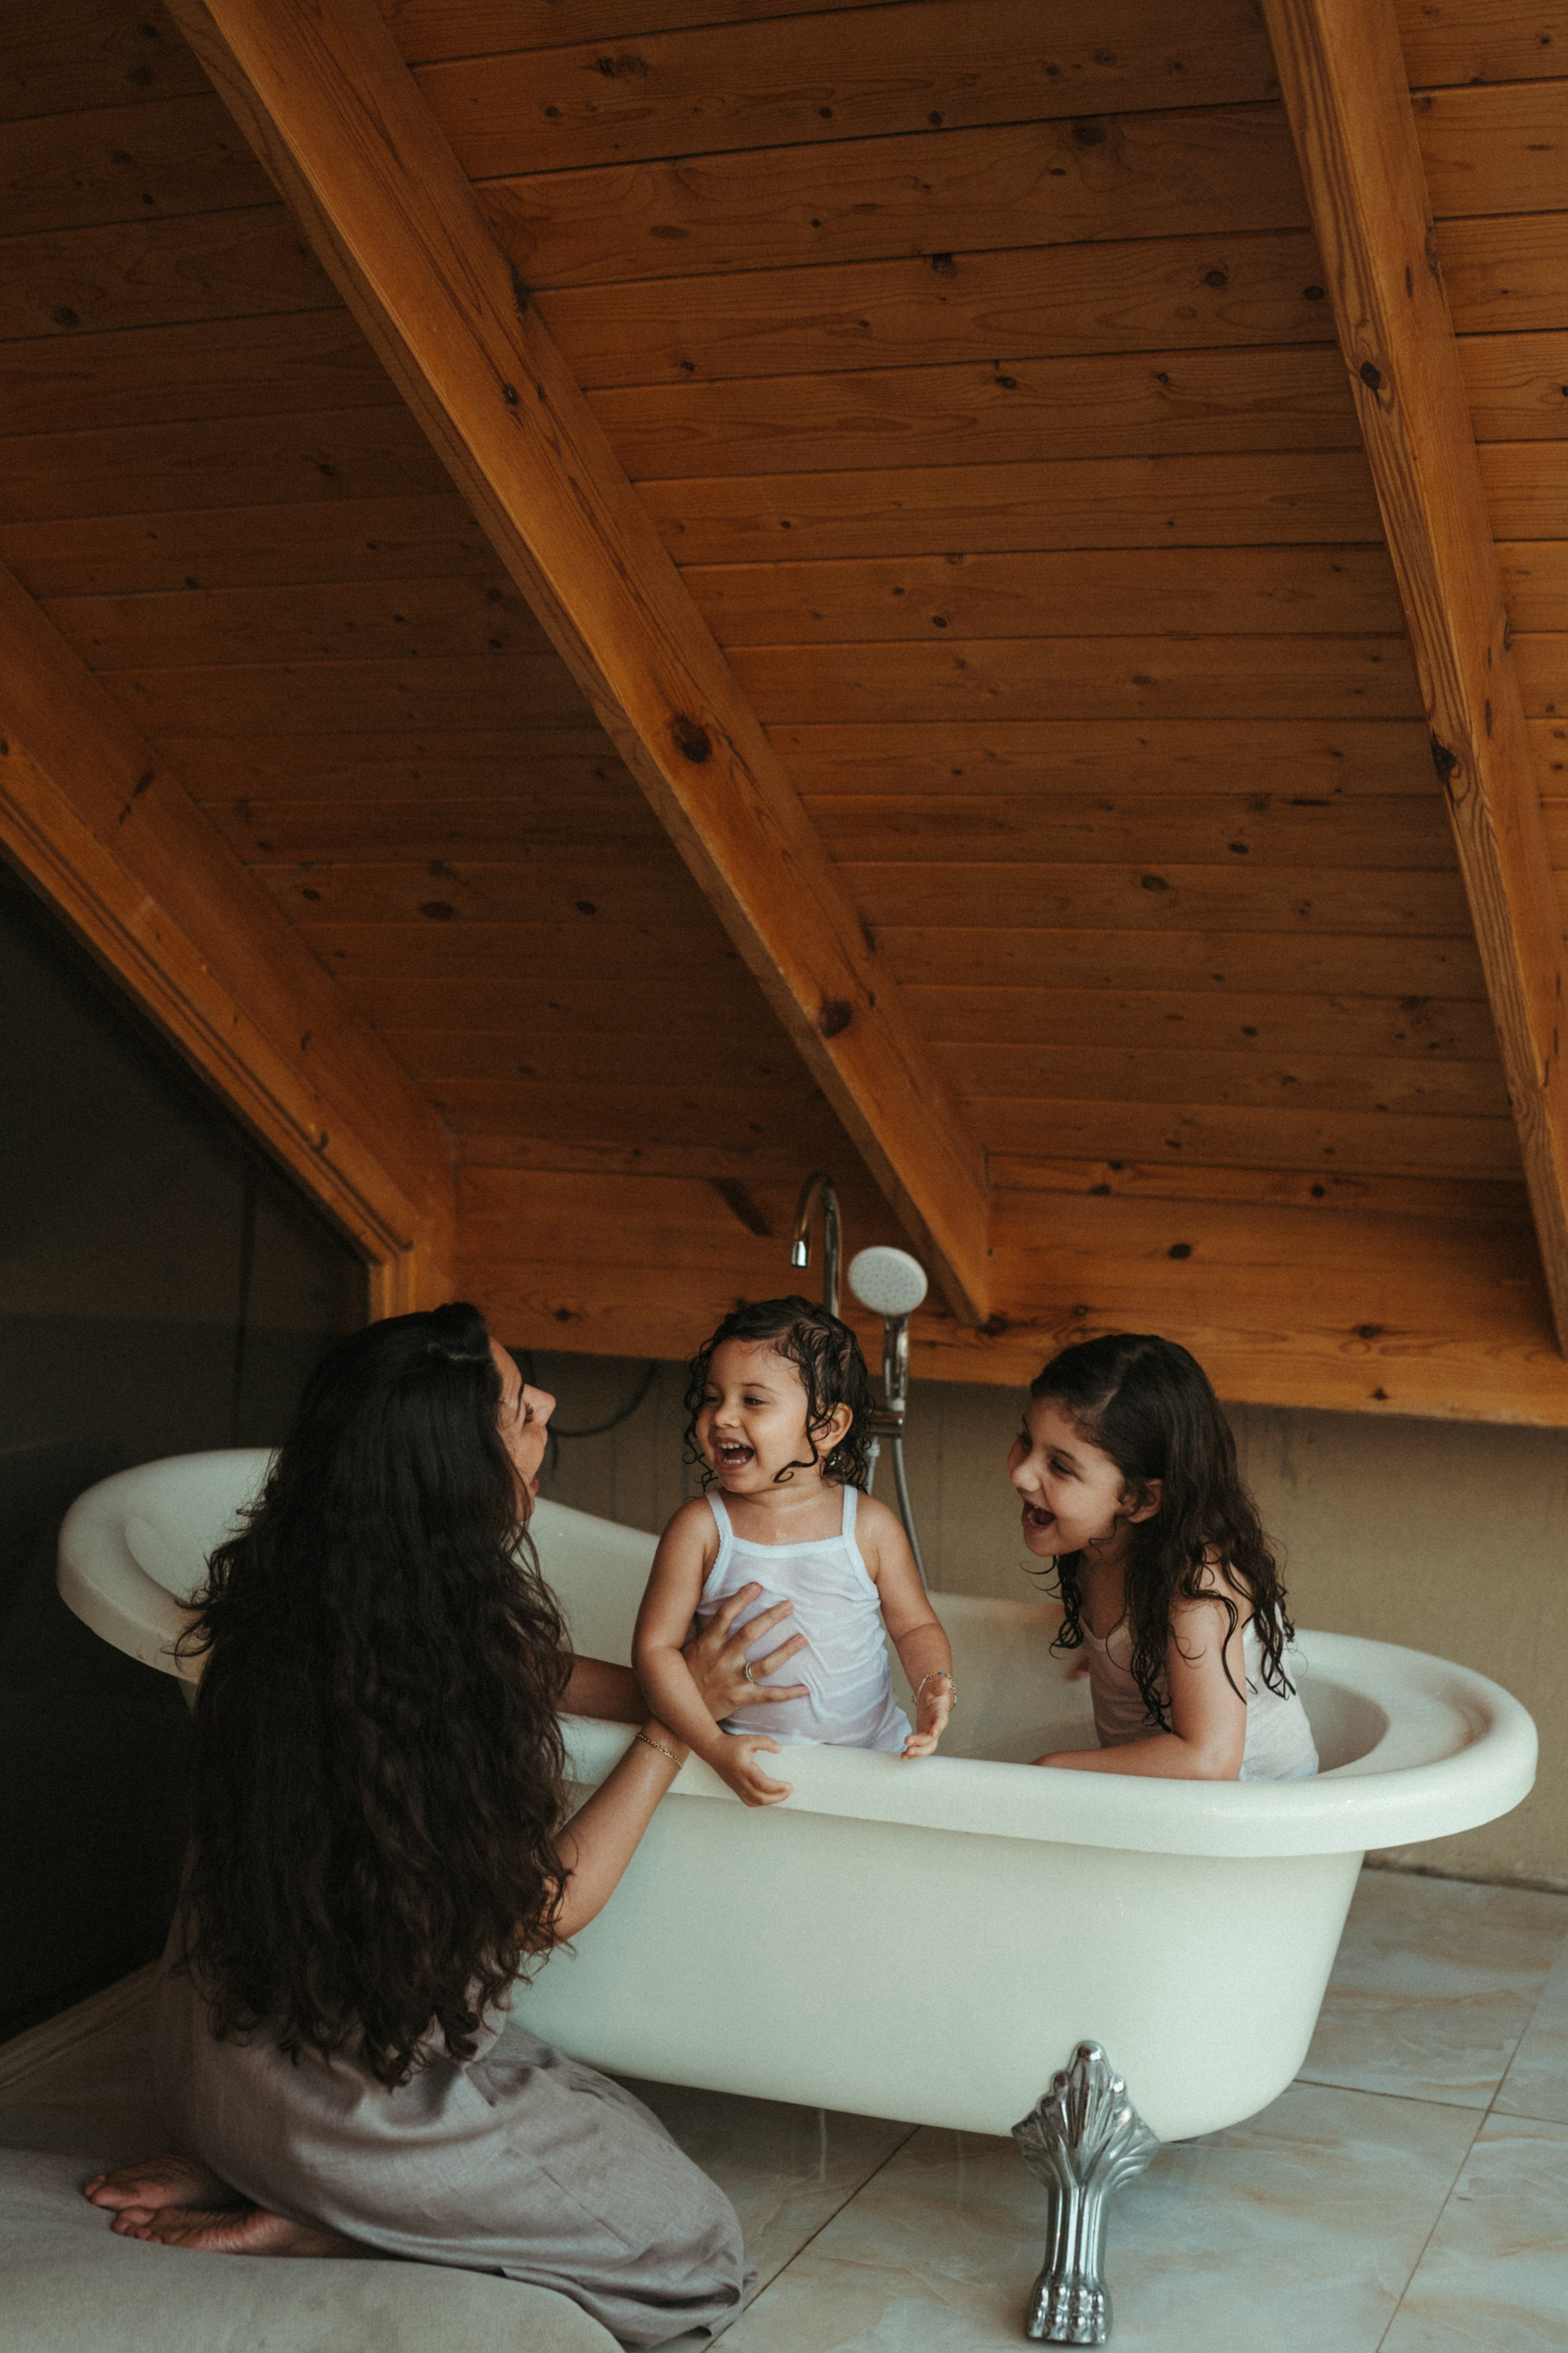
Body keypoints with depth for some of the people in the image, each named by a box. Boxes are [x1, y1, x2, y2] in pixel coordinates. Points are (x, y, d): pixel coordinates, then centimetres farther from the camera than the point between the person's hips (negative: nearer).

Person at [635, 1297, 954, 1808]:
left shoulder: (871, 1527, -3)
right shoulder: (701, 1528, -7)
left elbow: (916, 1626, 7)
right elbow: (656, 1646, -8)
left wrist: (934, 1685, -14)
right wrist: (715, 1746, -19)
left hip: (873, 1745, 1)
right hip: (754, 1758, -1)